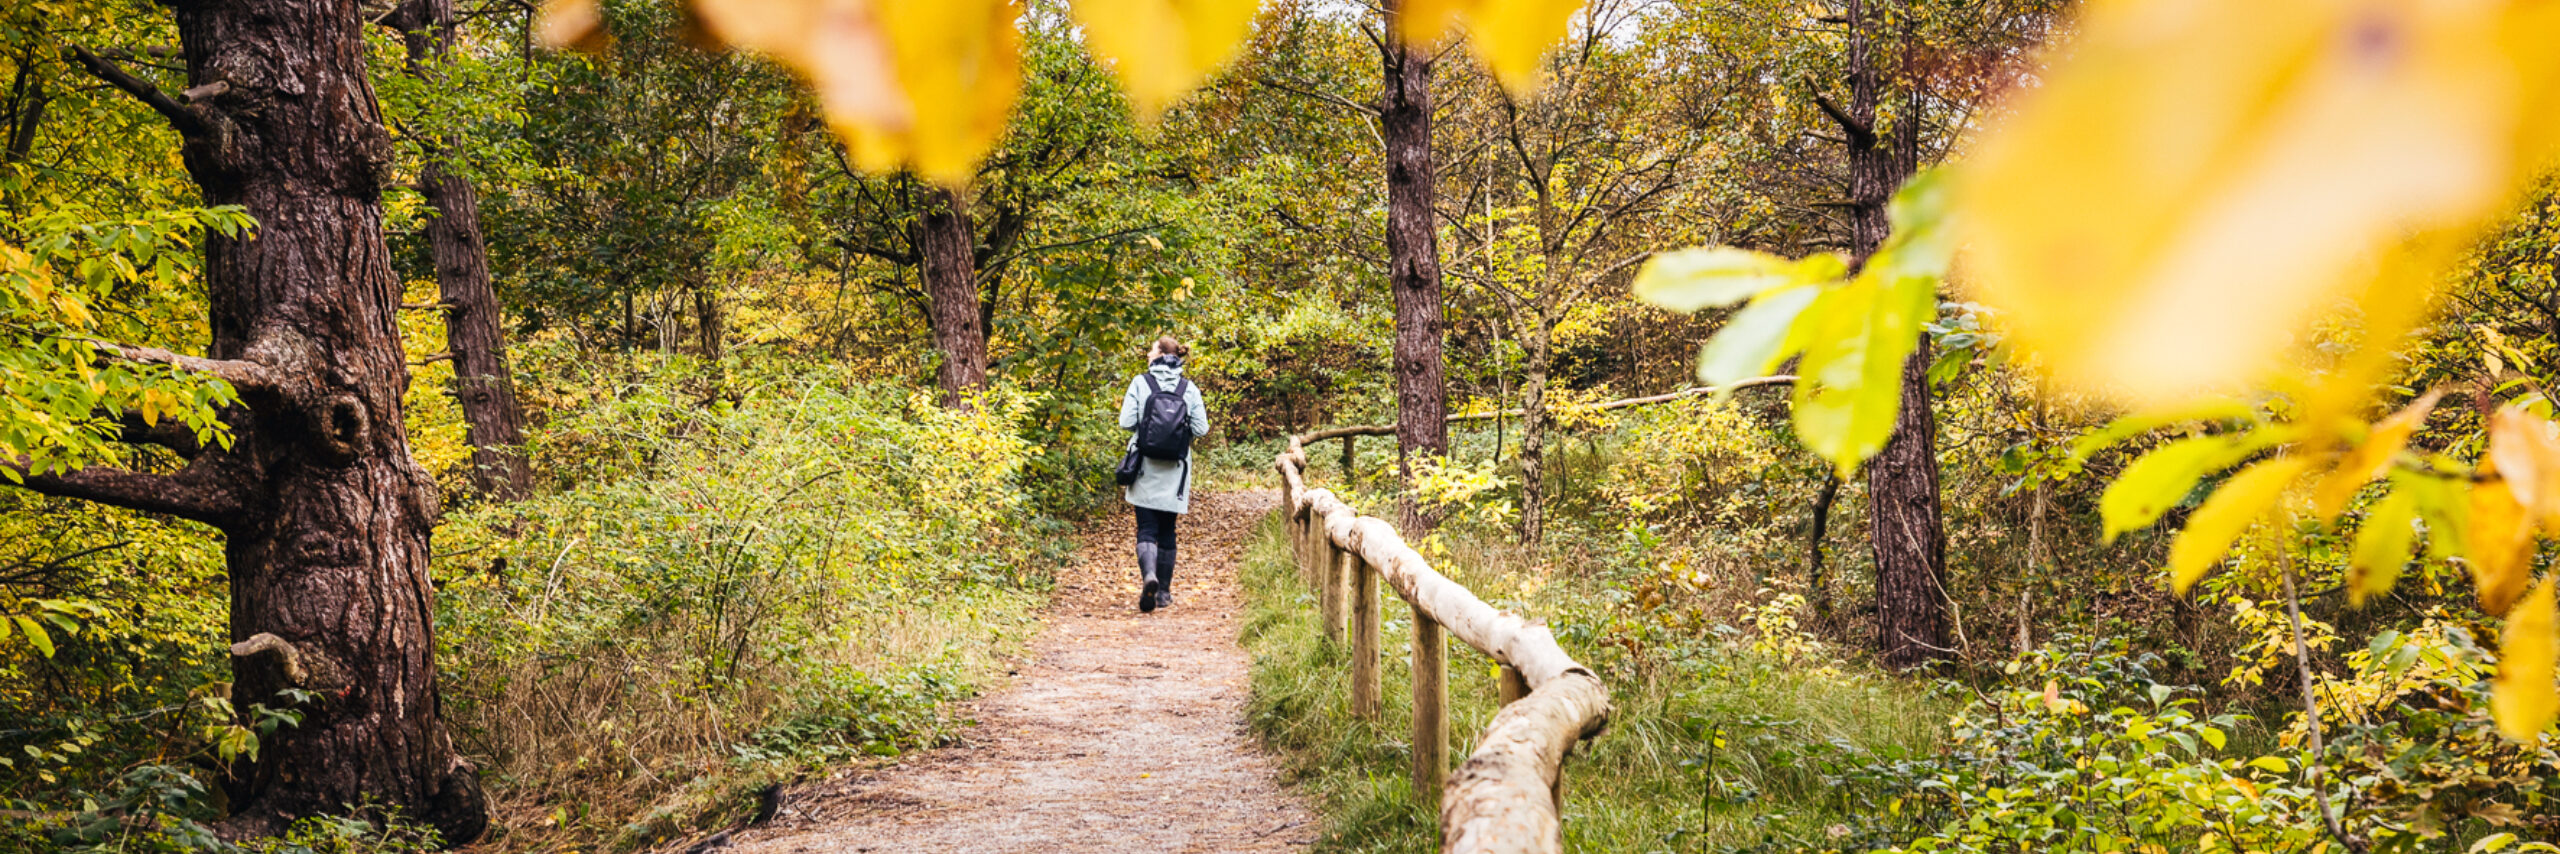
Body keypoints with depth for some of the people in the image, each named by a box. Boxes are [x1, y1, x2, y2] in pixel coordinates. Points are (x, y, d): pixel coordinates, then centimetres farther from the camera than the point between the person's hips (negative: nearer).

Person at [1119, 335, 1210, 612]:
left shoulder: (1140, 382, -4)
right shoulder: (1189, 388, 2)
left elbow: (1127, 422, -9)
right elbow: (1200, 428, -2)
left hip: (1145, 467, -2)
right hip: (1175, 469, 2)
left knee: (1146, 528, -1)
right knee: (1167, 531, 12)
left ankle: (1149, 575, -27)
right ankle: (1164, 592, 15)